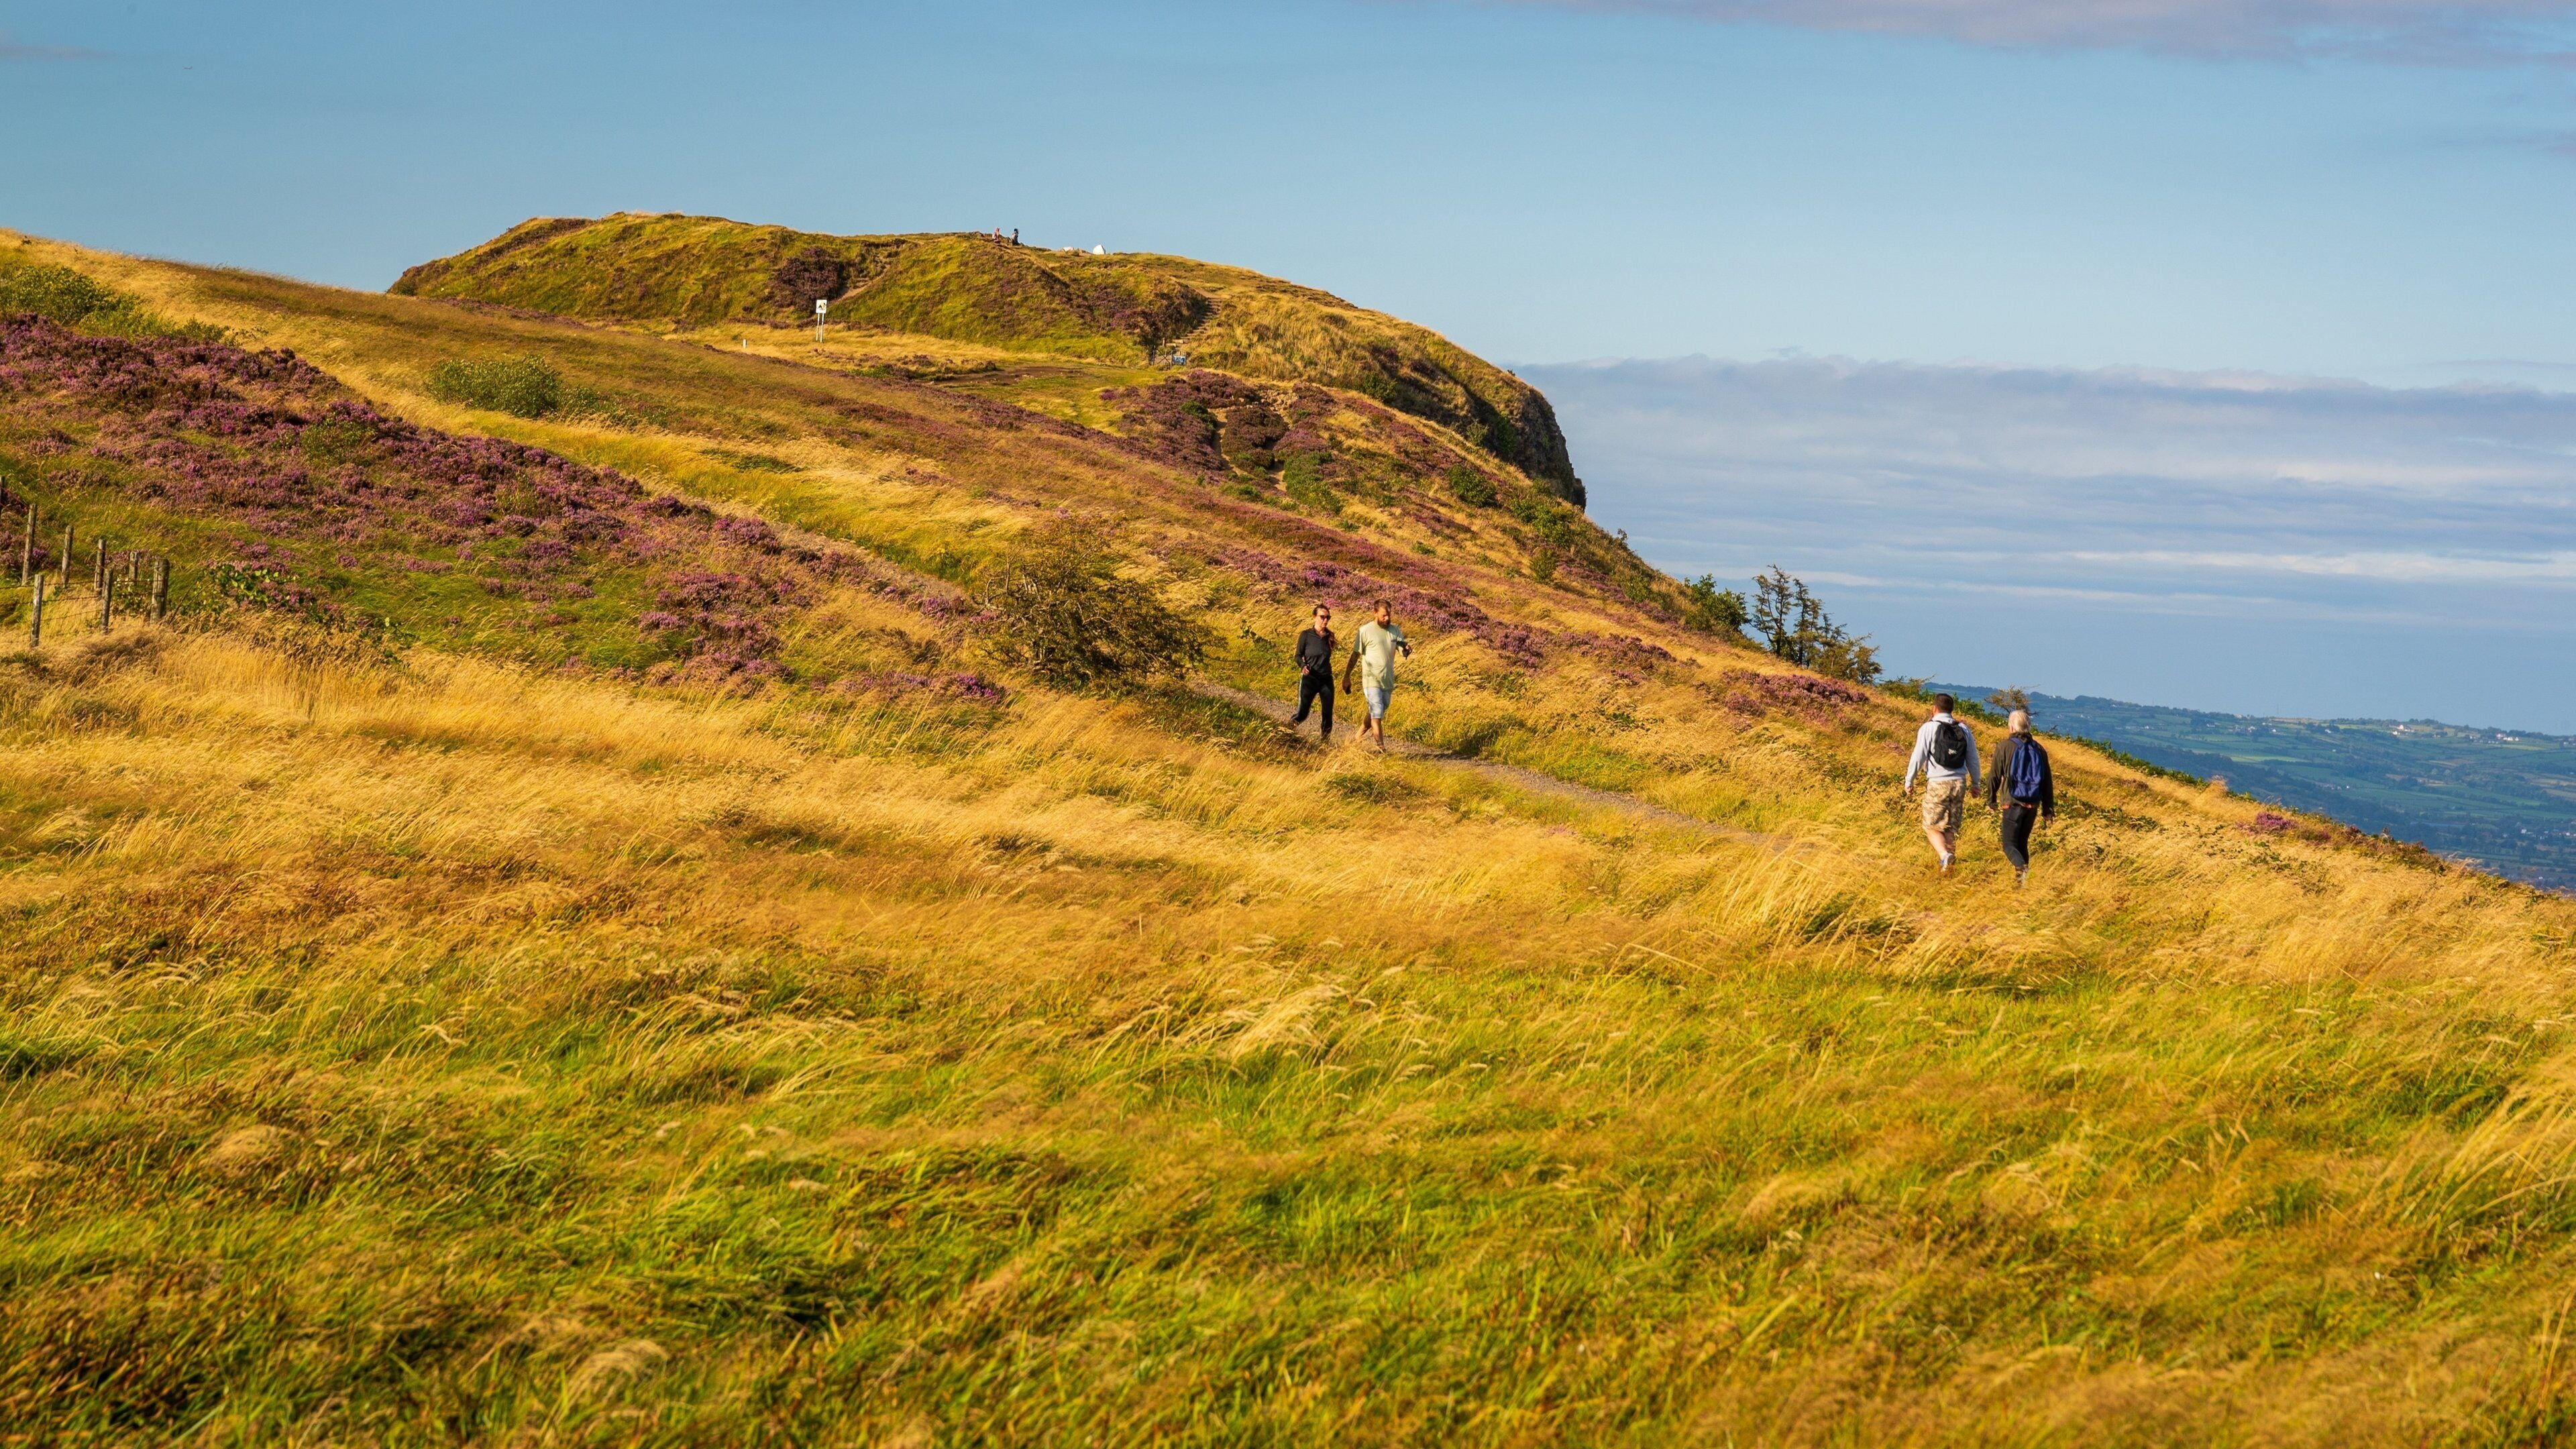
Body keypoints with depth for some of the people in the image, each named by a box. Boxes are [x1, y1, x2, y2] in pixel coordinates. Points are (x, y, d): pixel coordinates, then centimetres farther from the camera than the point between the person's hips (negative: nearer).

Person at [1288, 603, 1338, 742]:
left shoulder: (1329, 637, 8)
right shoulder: (1306, 635, -3)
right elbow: (1298, 656, -3)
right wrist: (1303, 666, -19)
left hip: (1326, 680, 4)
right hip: (1309, 679, -4)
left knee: (1328, 715, -2)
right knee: (1302, 713, -7)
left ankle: (1326, 742, 9)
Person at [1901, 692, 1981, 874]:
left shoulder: (1929, 728, -5)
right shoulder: (1963, 729, 9)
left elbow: (1918, 756, -8)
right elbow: (1973, 759, 14)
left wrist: (1909, 781, 1)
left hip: (1937, 784, -4)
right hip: (1959, 783, 4)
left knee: (1932, 826, 2)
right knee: (1951, 828, 13)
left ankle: (1944, 854, -22)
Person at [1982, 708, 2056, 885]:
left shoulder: (2005, 747, -7)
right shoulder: (2038, 749, 7)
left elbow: (1995, 776, -4)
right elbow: (2048, 780, 9)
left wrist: (1991, 798, 12)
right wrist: (2048, 808, 14)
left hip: (2013, 804, -5)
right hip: (2033, 805, 5)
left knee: (2010, 844, -1)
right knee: (2023, 842, 18)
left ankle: (2022, 868, -28)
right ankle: (2020, 880, 16)